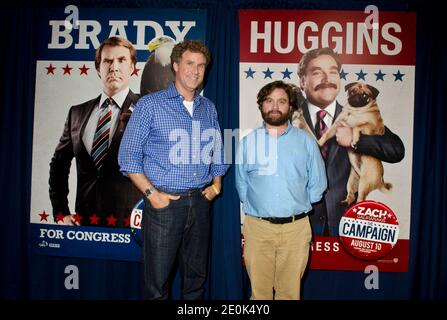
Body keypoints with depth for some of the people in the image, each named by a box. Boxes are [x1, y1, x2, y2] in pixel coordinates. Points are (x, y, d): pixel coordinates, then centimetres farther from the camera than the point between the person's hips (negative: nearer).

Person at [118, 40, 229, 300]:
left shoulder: (209, 108, 11)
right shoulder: (150, 104, -3)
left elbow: (218, 152, 19)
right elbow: (129, 156, -5)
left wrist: (217, 183, 5)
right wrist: (151, 193, -13)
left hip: (201, 202, 5)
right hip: (164, 202, -4)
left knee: (197, 278, 16)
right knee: (157, 282, 5)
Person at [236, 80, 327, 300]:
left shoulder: (306, 141, 4)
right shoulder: (248, 142, 5)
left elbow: (317, 184, 9)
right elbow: (242, 185, 11)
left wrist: (296, 205, 8)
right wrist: (259, 206, 5)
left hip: (296, 228, 0)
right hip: (257, 227, 0)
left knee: (289, 291, 12)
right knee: (259, 291, 11)